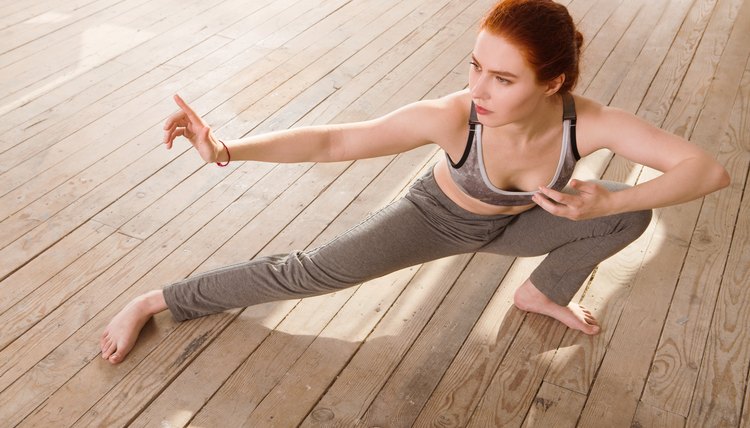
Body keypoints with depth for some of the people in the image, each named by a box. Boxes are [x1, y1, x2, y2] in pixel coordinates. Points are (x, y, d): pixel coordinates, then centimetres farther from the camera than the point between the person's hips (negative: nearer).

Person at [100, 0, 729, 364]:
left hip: (514, 225, 3)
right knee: (313, 271, -11)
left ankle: (543, 293, 15)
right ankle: (153, 303, 7)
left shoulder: (589, 124, -34)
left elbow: (710, 170, -31)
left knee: (632, 212, -14)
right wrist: (227, 151, -48)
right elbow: (334, 141, -38)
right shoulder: (452, 117, -40)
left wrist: (608, 203, -42)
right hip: (439, 216, -3)